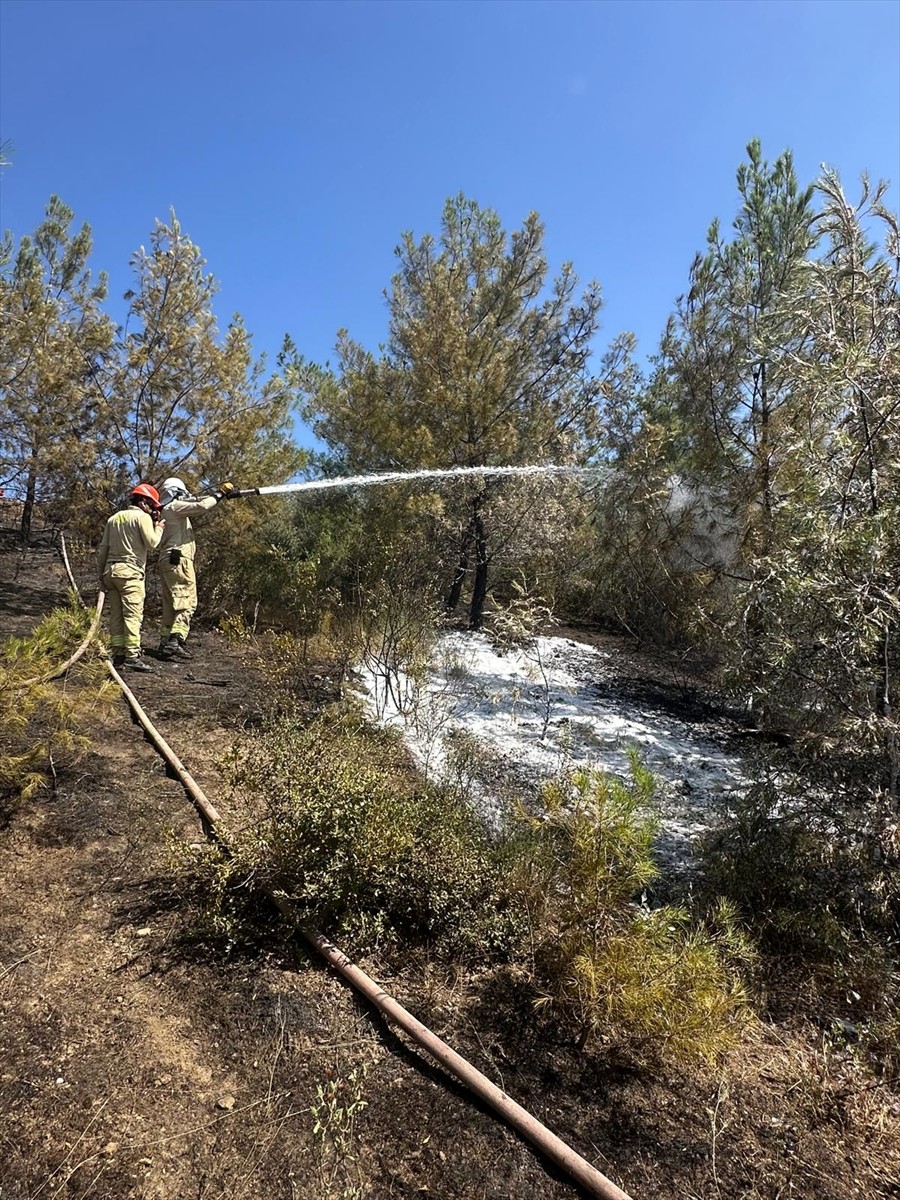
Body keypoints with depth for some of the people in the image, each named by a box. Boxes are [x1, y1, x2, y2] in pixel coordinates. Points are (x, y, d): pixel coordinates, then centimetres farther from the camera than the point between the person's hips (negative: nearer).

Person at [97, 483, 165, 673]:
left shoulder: (114, 518, 19)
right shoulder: (142, 517, -2)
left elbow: (103, 549, 18)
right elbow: (152, 543, -11)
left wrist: (102, 573, 21)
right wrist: (159, 528, 7)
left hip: (110, 570, 7)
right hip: (130, 571, -7)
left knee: (116, 614, 8)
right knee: (133, 614, -9)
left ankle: (118, 654, 9)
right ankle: (132, 655, -14)